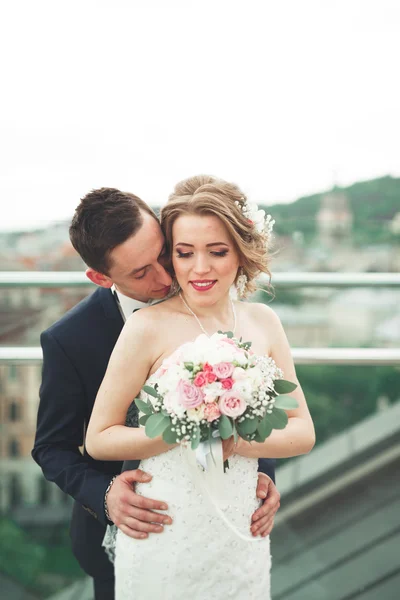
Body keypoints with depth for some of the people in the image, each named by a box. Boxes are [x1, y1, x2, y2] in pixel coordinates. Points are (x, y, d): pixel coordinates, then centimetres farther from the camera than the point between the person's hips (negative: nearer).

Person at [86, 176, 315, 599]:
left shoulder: (263, 322, 1)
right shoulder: (148, 327, -13)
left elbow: (303, 432, 1)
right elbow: (99, 439, -9)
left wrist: (235, 440, -16)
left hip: (241, 540, 4)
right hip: (165, 544, -4)